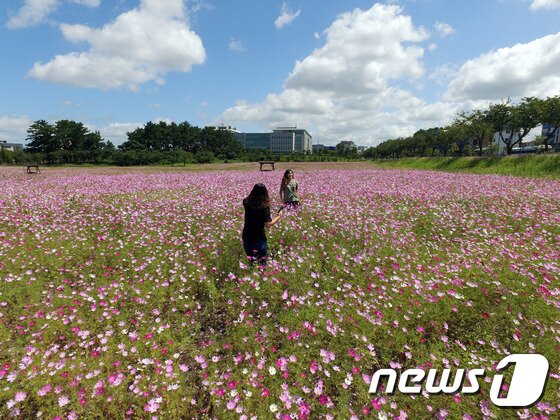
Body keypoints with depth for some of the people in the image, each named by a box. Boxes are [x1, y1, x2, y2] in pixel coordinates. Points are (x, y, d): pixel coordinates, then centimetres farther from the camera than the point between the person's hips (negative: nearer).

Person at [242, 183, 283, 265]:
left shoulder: (247, 202, -5)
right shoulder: (264, 206, -20)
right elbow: (267, 224, -23)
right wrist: (279, 216, -9)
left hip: (246, 237, 5)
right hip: (259, 238, -5)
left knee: (250, 261, 22)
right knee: (262, 262, 15)